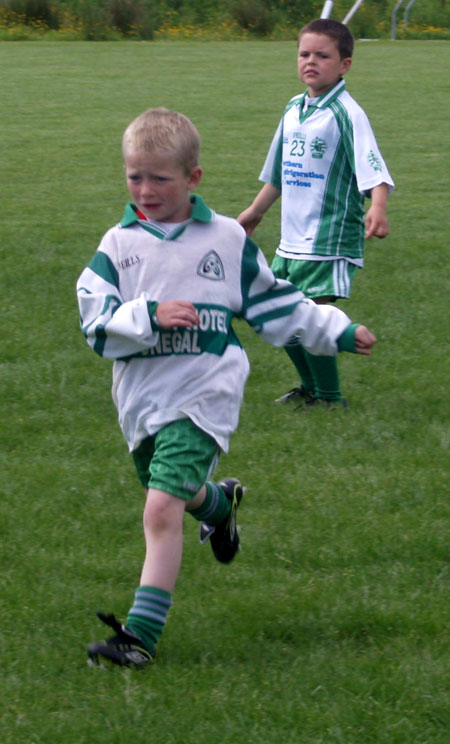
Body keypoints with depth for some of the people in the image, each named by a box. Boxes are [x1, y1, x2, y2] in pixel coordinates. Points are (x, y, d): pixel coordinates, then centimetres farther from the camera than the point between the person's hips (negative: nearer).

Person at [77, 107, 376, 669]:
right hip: (140, 398, 3)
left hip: (201, 395, -3)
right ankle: (219, 502, 62)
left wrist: (337, 332, 13)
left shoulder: (227, 239, 2)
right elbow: (97, 323, -7)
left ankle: (141, 635, -18)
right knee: (179, 493, 23)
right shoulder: (118, 245, 1)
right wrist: (149, 316, -24)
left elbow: (275, 304, 14)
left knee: (162, 508, -17)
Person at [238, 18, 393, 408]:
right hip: (292, 240, 8)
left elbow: (372, 169, -25)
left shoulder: (345, 113, -14)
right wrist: (256, 211, 34)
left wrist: (377, 209, -42)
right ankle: (311, 387, 32)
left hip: (329, 240, -8)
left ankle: (330, 397, 4)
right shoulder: (294, 109, 10)